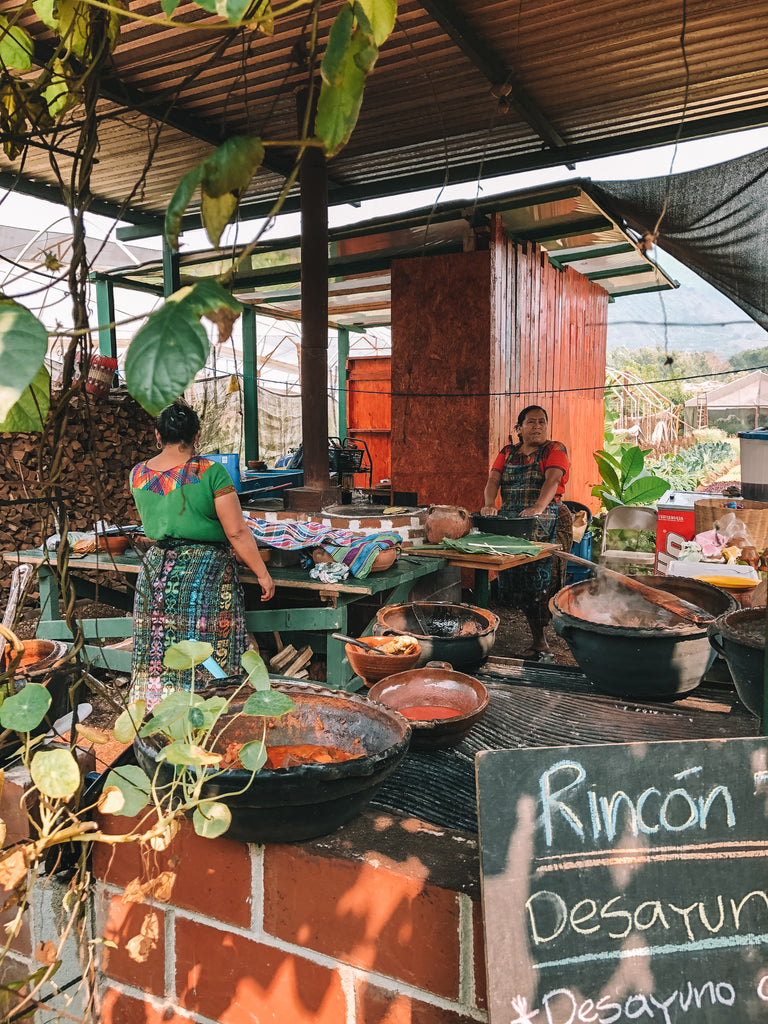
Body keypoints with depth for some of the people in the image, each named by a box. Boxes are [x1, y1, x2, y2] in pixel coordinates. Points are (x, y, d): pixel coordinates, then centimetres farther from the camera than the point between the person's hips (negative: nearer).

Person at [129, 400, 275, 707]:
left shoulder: (138, 475, 4)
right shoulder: (211, 472, -11)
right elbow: (237, 532, -13)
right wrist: (262, 574, -5)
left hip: (155, 571, 5)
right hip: (206, 572, -5)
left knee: (159, 655, 13)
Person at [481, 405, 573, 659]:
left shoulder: (555, 450, 2)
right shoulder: (507, 453, 15)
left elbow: (553, 480, -16)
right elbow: (493, 479, 1)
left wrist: (538, 507, -34)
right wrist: (489, 505, -21)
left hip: (546, 523, -4)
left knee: (541, 580, -10)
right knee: (517, 580, 2)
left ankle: (540, 641, -1)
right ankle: (538, 639, 12)